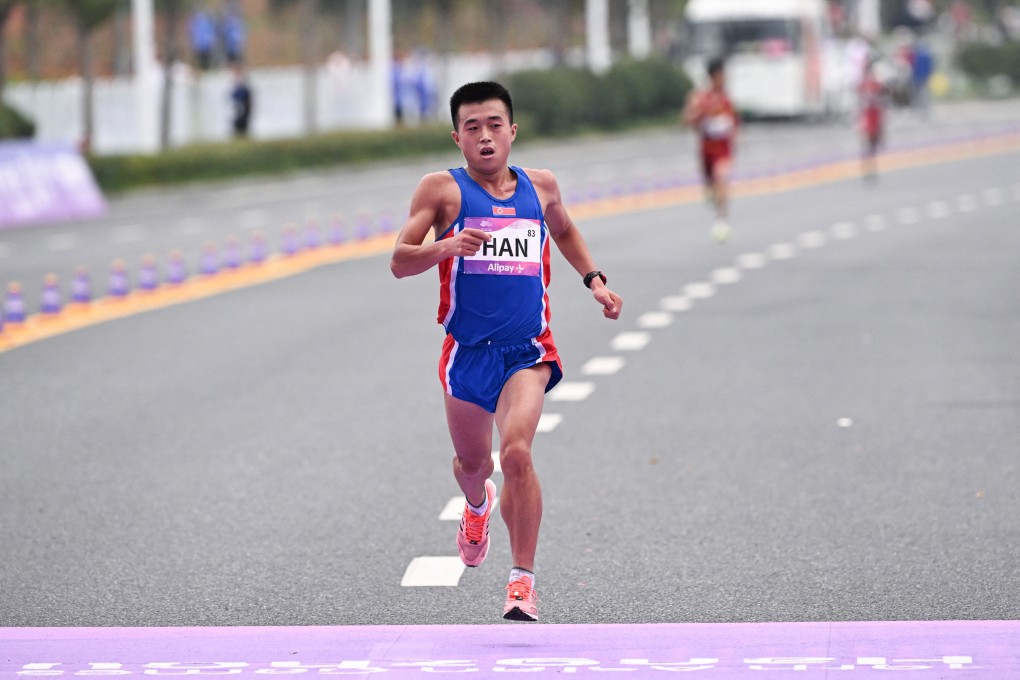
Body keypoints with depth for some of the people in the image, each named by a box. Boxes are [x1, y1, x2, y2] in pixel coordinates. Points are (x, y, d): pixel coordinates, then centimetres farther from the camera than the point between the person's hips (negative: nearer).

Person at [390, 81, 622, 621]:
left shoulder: (540, 186, 8)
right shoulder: (442, 189, -1)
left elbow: (564, 231, 31)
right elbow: (399, 262, -9)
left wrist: (593, 280, 17)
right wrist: (445, 247, -28)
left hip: (526, 350, 0)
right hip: (467, 349, 0)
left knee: (516, 451, -23)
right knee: (472, 462, 18)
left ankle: (523, 580, -16)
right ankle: (478, 505, 57)